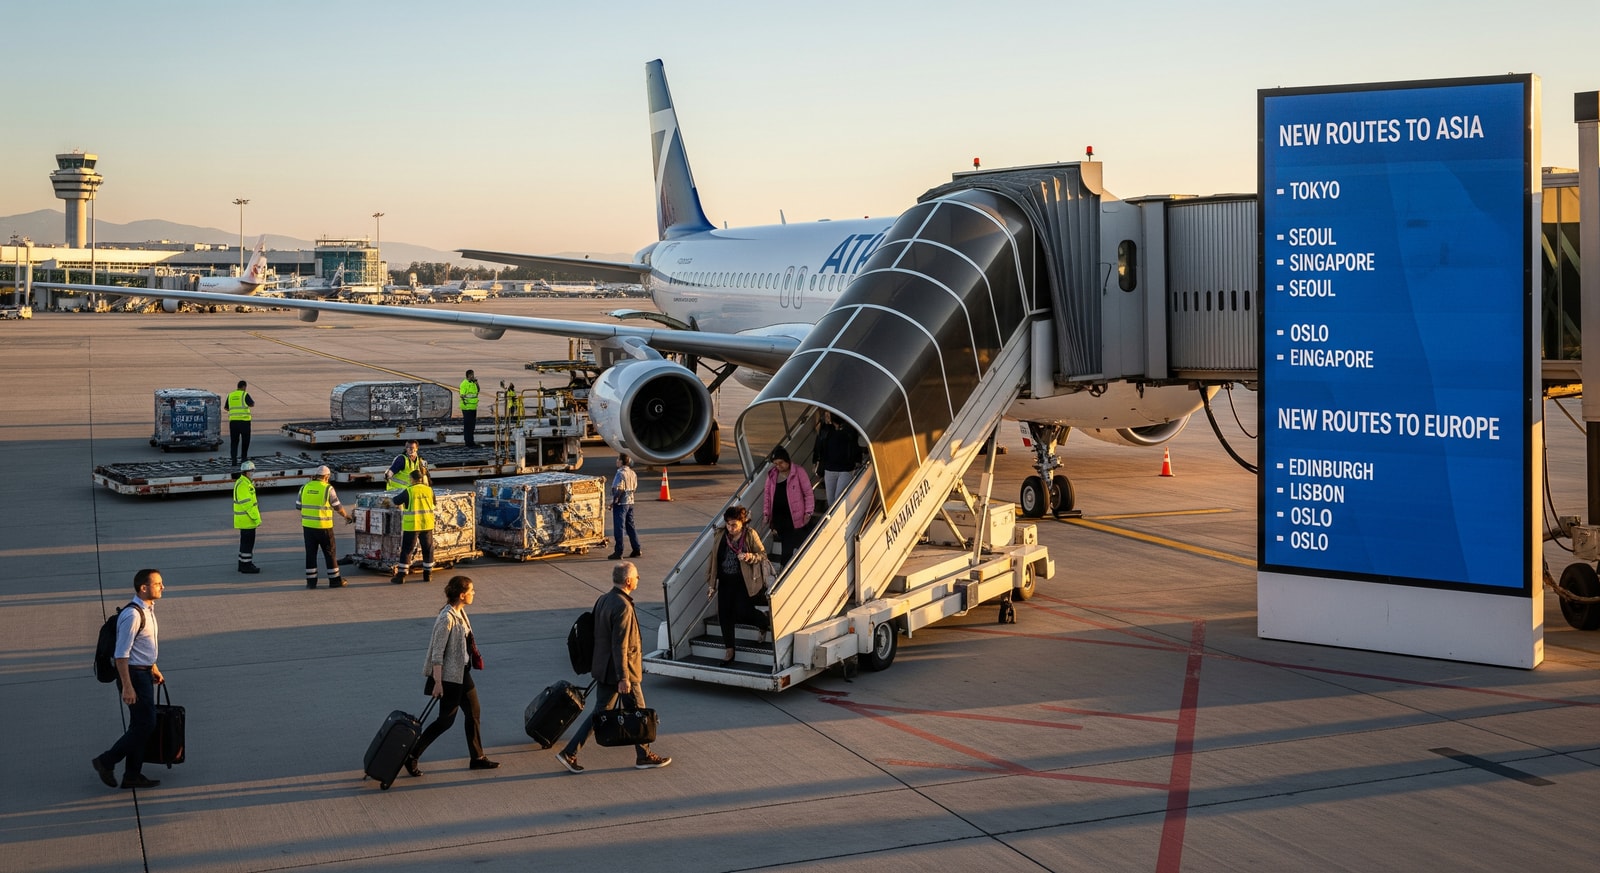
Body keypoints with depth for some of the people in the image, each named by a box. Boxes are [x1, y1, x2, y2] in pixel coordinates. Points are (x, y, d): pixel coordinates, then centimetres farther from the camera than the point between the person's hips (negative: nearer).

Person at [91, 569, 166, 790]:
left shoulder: (148, 609, 9)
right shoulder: (132, 615, -22)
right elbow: (121, 654, -23)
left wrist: (154, 669, 26)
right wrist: (127, 686, -24)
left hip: (145, 673, 10)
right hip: (134, 675, -10)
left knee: (140, 725, 13)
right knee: (145, 724, -6)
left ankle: (133, 776, 22)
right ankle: (106, 761, 8)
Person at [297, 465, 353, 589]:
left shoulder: (305, 487, 5)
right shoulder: (328, 489, -8)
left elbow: (298, 506, 10)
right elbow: (337, 507, -2)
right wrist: (347, 516, 16)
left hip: (308, 526, 4)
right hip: (323, 526, -4)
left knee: (310, 553, 10)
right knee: (330, 553, 6)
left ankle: (311, 580, 11)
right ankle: (334, 580, 11)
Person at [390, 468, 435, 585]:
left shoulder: (409, 491, -10)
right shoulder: (429, 490, 1)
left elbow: (396, 501, 1)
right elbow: (433, 503, 17)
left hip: (412, 525, -3)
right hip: (427, 524, 3)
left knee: (406, 550, 3)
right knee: (428, 549, 14)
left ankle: (401, 576, 3)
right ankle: (428, 574, 18)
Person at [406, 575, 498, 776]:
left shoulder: (460, 612, 3)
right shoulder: (447, 618, -24)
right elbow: (437, 652, -23)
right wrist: (437, 682, -22)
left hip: (462, 673, 9)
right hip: (449, 676, -9)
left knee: (473, 713, 15)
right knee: (446, 720, -1)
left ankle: (477, 758, 26)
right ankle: (411, 757, 10)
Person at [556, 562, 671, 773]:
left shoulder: (602, 600, 7)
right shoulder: (623, 607, -22)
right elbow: (620, 645, -24)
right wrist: (623, 678, -22)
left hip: (604, 670, 9)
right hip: (621, 670, -9)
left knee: (600, 712, 13)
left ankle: (569, 753, 8)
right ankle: (643, 757, 23)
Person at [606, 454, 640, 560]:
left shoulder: (620, 473, -17)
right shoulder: (632, 473, 9)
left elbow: (619, 489, -20)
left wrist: (613, 501, -12)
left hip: (621, 503, -8)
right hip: (630, 502, 8)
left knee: (619, 528, -4)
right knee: (630, 526, 15)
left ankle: (618, 552, -3)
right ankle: (636, 550, 16)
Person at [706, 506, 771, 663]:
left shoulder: (750, 534, -8)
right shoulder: (721, 536, 2)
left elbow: (763, 554, -1)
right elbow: (714, 560, 9)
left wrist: (750, 556, -23)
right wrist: (711, 584, 8)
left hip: (745, 581, -4)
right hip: (726, 581, 4)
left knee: (742, 612, -11)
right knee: (724, 613, 0)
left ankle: (767, 621, 22)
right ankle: (728, 649, 13)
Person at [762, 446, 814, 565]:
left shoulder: (799, 472, -6)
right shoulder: (772, 474, 8)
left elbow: (808, 493, -4)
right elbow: (767, 495, 13)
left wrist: (808, 512, -9)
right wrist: (766, 513, 7)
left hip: (795, 517, -4)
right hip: (778, 518, 4)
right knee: (786, 548, 10)